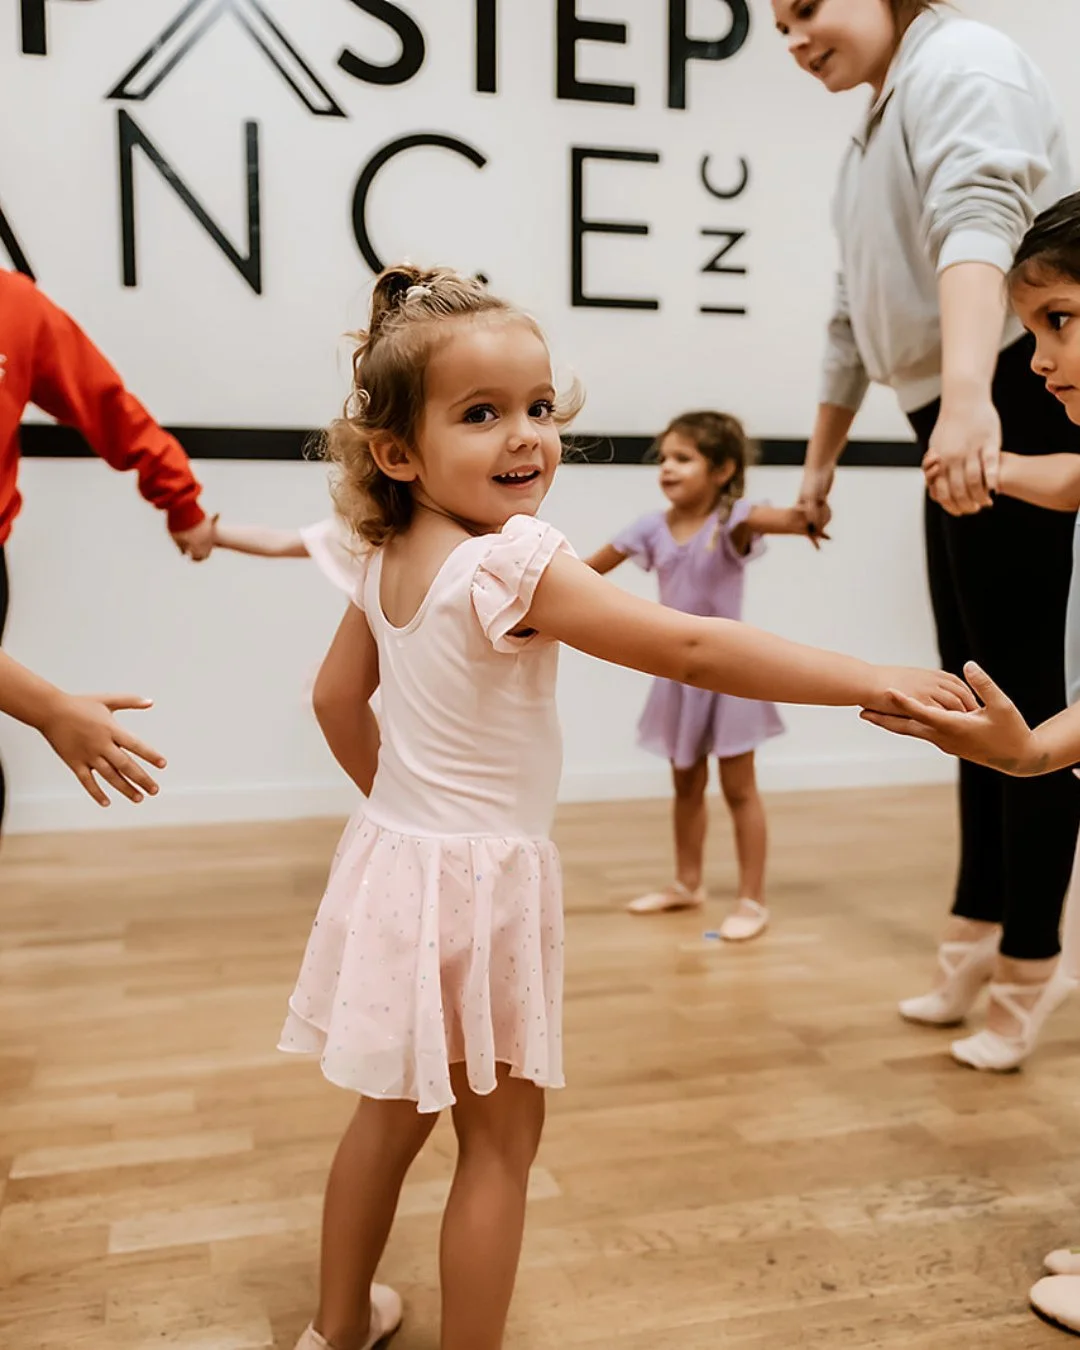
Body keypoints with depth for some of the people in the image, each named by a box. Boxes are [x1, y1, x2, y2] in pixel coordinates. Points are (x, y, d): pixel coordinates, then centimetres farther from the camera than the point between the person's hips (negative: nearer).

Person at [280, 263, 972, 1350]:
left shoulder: (388, 563, 2)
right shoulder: (510, 567, -23)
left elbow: (336, 698, 14)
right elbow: (691, 650, -26)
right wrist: (870, 680, -21)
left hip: (395, 855, 9)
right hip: (478, 883, -8)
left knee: (393, 1110, 25)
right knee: (501, 1139, 10)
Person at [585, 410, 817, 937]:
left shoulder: (731, 520, -16)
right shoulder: (653, 528, -2)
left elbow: (784, 519, -37)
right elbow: (590, 568, 5)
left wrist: (809, 515, -59)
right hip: (679, 672, 6)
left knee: (739, 789, 2)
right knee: (686, 785, 18)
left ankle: (752, 900, 11)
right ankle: (687, 883, 33)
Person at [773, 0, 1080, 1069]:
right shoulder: (877, 127, 23)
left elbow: (980, 219, -27)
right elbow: (855, 315, 28)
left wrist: (967, 395, -44)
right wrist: (820, 458, 30)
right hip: (956, 422, 10)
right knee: (973, 686, 10)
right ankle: (979, 935, 21)